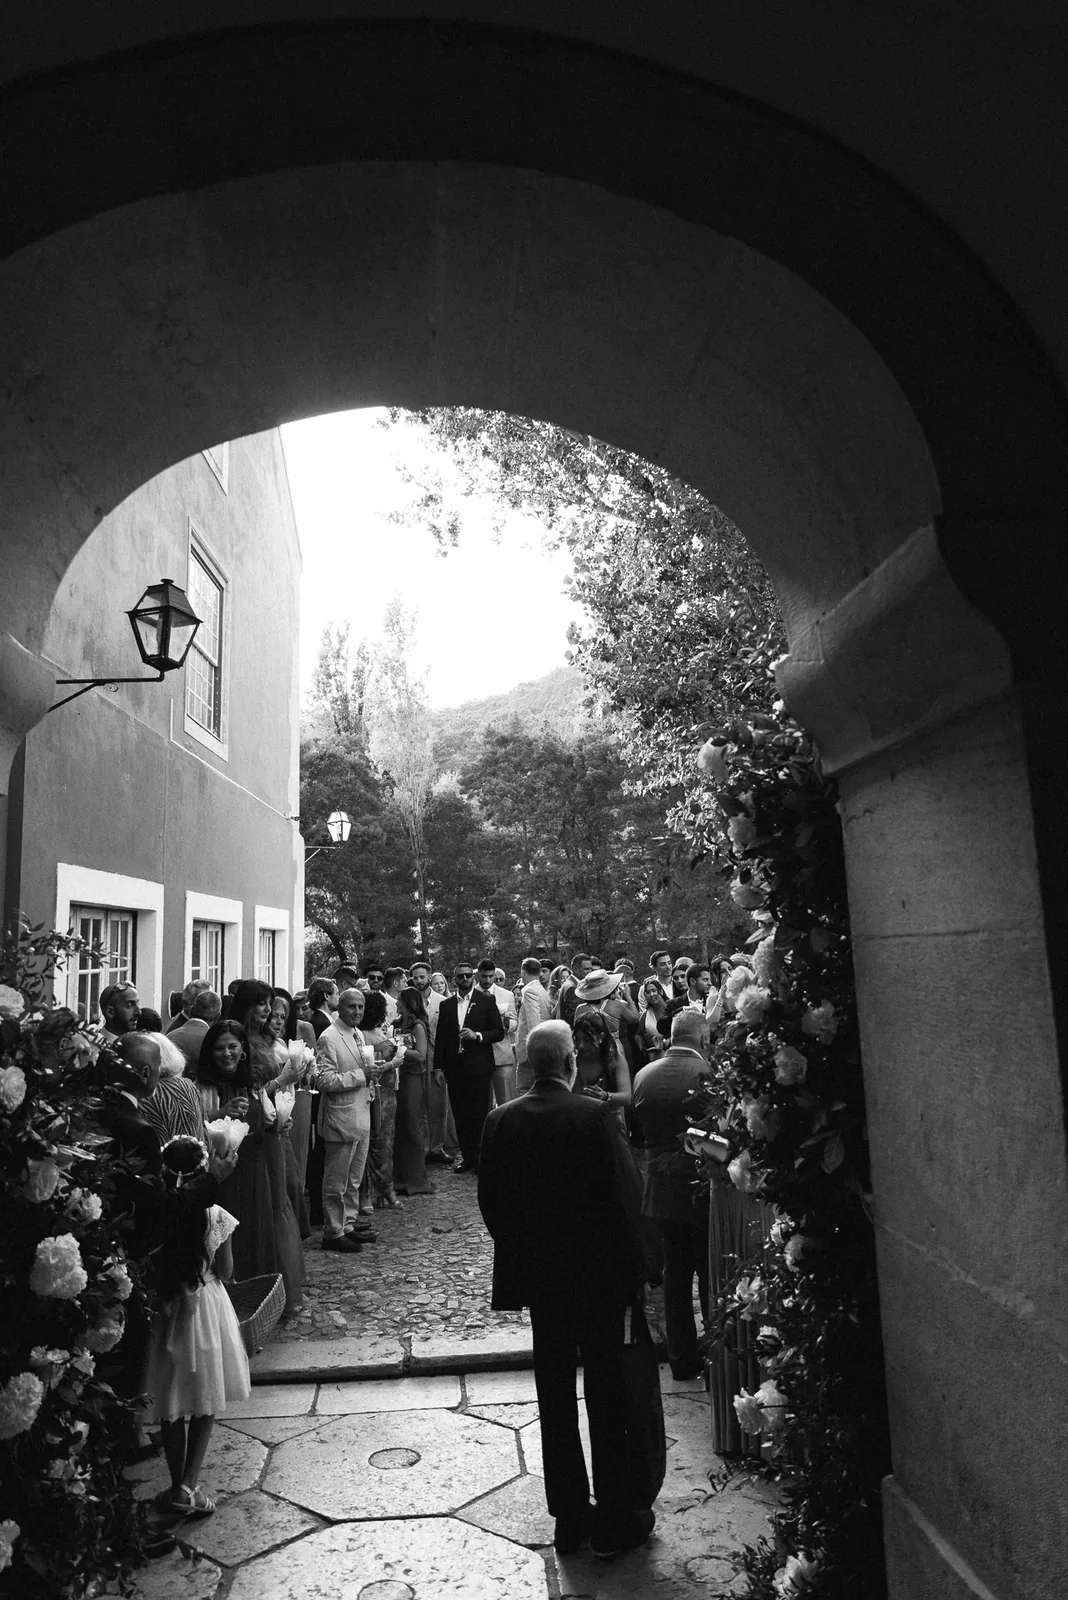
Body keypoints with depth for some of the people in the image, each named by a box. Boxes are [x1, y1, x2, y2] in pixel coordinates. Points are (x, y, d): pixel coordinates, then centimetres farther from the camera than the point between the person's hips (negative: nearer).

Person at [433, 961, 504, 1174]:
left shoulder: (487, 1001, 1)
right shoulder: (446, 1005, 10)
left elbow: (499, 1032, -1)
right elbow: (441, 1038, 10)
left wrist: (477, 1035, -16)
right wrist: (438, 1066, 4)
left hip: (478, 1066, -3)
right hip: (454, 1067, 3)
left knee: (478, 1115, -3)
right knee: (460, 1116, 6)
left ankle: (480, 1159, 7)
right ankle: (467, 1158, 16)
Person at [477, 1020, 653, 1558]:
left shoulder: (500, 1121, -6)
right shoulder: (597, 1117, -18)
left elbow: (490, 1202, 2)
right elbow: (624, 1201, -16)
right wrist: (633, 1272, -4)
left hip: (537, 1277, 4)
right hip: (598, 1277, -3)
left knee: (555, 1397, 16)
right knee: (606, 1396, 12)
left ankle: (569, 1517, 27)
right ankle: (615, 1521, 23)